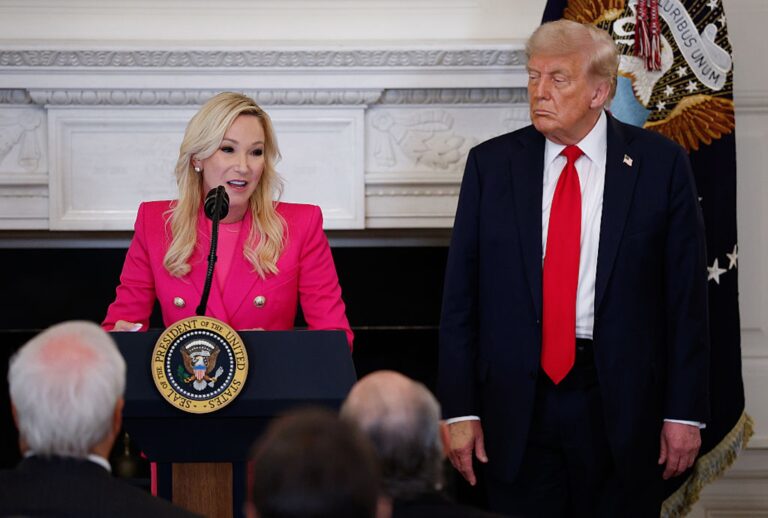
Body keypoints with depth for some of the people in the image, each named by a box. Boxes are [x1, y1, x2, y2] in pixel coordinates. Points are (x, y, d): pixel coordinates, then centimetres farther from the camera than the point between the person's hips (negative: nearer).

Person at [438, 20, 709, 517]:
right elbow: (460, 295, 4)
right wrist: (461, 409, -2)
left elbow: (687, 296, 0)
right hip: (519, 403, 1)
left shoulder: (660, 163, -1)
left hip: (622, 403, -1)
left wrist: (685, 411, -3)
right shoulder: (491, 163, 4)